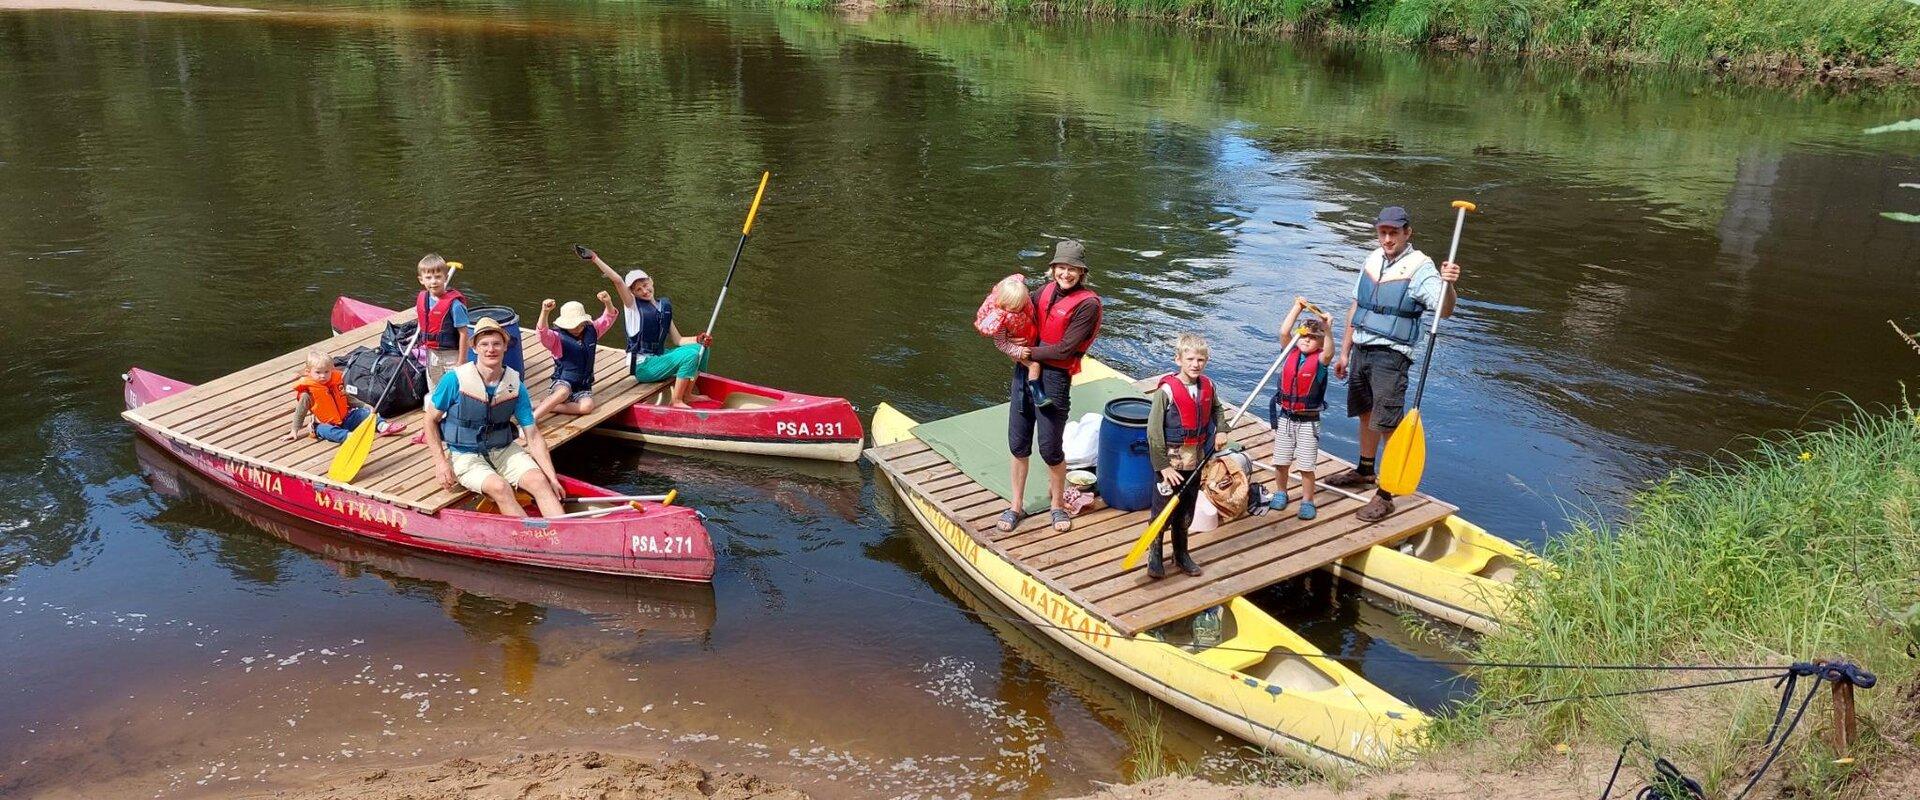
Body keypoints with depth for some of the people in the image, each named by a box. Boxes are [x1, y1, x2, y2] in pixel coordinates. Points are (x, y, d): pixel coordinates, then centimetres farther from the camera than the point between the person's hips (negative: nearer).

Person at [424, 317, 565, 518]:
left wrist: (552, 479, -9)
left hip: (503, 450, 3)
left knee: (539, 481, -22)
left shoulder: (516, 386, -4)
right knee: (499, 487, -31)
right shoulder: (455, 380, -13)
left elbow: (533, 436, -3)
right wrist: (441, 461, -11)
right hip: (464, 455, -3)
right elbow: (431, 420, -1)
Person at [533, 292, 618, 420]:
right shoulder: (558, 337, -8)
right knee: (564, 392, -42)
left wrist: (608, 303, -16)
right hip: (562, 383, -4)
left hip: (583, 387, 4)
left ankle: (547, 406, -19)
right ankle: (531, 418, -38)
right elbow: (542, 333, -27)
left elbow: (608, 319, 6)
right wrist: (545, 312, -44)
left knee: (587, 406, -30)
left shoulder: (591, 331, 7)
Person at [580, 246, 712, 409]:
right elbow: (617, 280, -22)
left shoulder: (664, 307, 11)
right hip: (643, 366, -7)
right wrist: (594, 258, -30)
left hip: (659, 357, 7)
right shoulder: (633, 306, -5)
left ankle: (687, 395, 5)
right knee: (690, 355, -23)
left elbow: (678, 340, 8)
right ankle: (677, 401, -15)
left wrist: (697, 339, -9)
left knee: (700, 348, 0)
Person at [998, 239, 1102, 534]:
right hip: (1025, 370, 6)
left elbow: (1065, 349, -15)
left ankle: (1057, 505, 27)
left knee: (1050, 449, 5)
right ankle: (1016, 506, 25)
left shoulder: (1088, 304, -12)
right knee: (1017, 443, 11)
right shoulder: (1047, 290, 7)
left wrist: (1030, 353, -10)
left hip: (1054, 378, -6)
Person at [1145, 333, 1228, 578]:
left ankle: (1181, 553, 34)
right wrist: (1163, 466, -18)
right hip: (1171, 462, -5)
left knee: (1186, 512, 18)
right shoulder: (1167, 390, -19)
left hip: (1196, 461, 5)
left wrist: (1220, 430, 6)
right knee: (1163, 511, 3)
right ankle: (1154, 556, 20)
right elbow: (1154, 431, -18)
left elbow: (1216, 408, 23)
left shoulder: (1207, 386, -1)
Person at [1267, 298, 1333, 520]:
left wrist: (1327, 330, -46)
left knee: (1306, 466, 1)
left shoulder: (1320, 359, -9)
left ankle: (1307, 500, 16)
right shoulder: (1291, 352, 0)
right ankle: (1280, 493, 33)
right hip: (1285, 418, 3)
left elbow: (1329, 352, -32)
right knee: (1281, 462, 13)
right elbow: (1284, 332, -13)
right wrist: (1297, 307, -14)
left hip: (1308, 421, -3)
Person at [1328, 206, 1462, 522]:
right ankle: (1365, 472, 39)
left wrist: (1448, 285, -46)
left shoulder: (1420, 267, -12)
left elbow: (1444, 311, -25)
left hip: (1390, 356, -7)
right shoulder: (1372, 260, 9)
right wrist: (1344, 351, 17)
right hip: (1361, 351, 7)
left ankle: (1385, 496, -3)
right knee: (1367, 415, 21)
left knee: (1389, 425, -7)